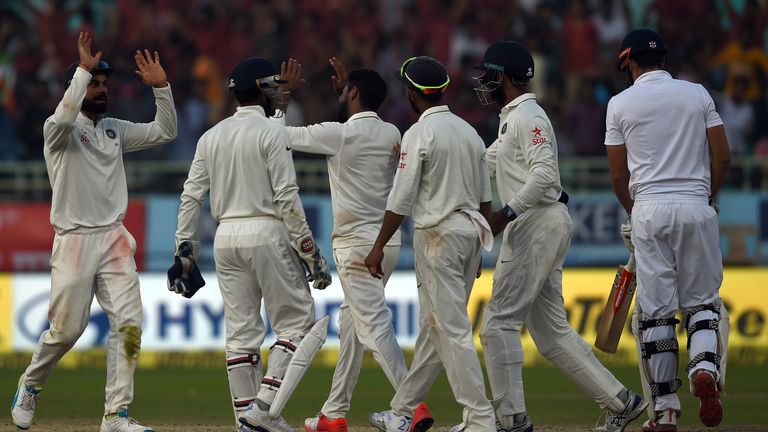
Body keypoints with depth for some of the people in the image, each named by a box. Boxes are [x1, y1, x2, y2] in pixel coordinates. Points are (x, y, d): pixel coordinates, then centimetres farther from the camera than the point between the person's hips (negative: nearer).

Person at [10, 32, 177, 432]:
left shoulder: (115, 130, 15)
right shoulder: (59, 130, -4)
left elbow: (165, 132, 15)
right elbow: (65, 116, -28)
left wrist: (160, 87, 3)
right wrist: (84, 69, -25)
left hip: (114, 239, 5)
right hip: (74, 240, -5)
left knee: (128, 324, -8)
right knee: (65, 329, -1)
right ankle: (30, 385, 28)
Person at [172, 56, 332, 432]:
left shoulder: (211, 136, 12)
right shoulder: (272, 133, -7)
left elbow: (191, 196, 8)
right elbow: (286, 197, -13)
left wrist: (184, 249, 12)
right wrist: (310, 251, -10)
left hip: (226, 238, 7)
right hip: (266, 234, -6)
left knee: (241, 331, 8)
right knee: (297, 321, 1)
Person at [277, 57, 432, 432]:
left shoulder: (339, 134, -12)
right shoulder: (392, 134, 8)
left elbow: (282, 135, -2)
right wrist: (345, 91, 30)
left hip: (357, 244, -8)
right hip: (388, 242, 8)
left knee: (374, 325, -14)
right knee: (350, 319, 18)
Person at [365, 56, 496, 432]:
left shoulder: (420, 133, -12)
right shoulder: (469, 132, 11)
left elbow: (401, 199, -14)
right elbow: (484, 197, 14)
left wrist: (379, 246, -7)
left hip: (438, 234, -8)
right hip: (470, 231, 8)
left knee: (451, 329, -8)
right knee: (433, 325, 14)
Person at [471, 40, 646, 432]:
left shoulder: (528, 116, -11)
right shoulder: (511, 119, 22)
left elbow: (544, 175, -23)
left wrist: (506, 214, -27)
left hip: (537, 223, -10)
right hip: (532, 227, 10)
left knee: (498, 322, -9)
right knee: (551, 330, 10)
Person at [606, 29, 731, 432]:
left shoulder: (621, 104, 4)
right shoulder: (697, 94, 7)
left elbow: (618, 175, 4)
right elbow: (722, 157, 4)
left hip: (649, 210, -1)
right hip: (696, 209, 1)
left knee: (654, 310, 2)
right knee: (703, 301, 10)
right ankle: (704, 367, -20)